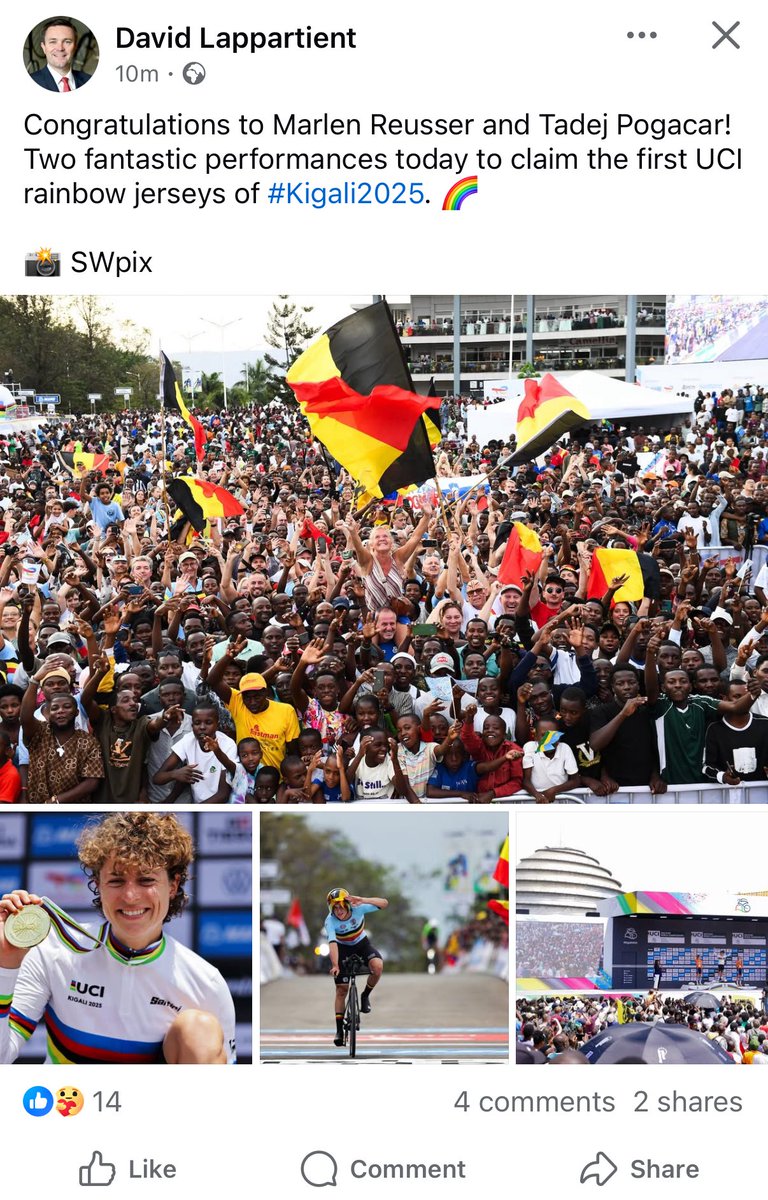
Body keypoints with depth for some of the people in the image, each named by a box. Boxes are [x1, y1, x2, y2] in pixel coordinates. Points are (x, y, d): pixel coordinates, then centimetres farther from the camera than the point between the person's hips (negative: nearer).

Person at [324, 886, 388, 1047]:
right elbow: (332, 943, -38)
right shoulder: (330, 921, -28)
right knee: (341, 989, -5)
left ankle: (365, 995, -3)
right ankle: (339, 1030, 3)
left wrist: (363, 900, -46)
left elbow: (384, 903, -31)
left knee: (378, 966, -30)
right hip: (343, 949, 0)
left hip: (362, 944, 1)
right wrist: (335, 965, -51)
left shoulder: (358, 909, -26)